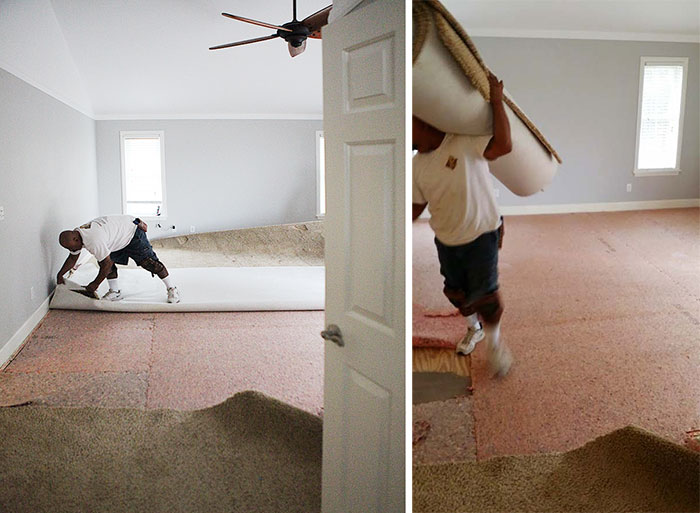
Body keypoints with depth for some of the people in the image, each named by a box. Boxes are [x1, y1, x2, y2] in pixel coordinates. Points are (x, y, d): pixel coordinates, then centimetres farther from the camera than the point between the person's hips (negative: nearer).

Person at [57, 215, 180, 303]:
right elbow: (72, 258, 12)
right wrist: (60, 275, 13)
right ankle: (115, 292, 8)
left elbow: (107, 264, -32)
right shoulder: (74, 236, -6)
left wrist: (95, 284, -20)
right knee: (110, 260, -2)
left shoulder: (93, 240, -38)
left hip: (132, 231, -10)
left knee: (148, 262, -10)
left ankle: (172, 289, -2)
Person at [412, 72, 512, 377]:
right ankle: (473, 329, 47)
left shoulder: (465, 142, -19)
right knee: (456, 292, 18)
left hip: (481, 234, -5)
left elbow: (503, 145, -34)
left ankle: (494, 342, 21)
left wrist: (497, 102, -33)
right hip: (446, 240, 6)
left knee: (484, 295, -5)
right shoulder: (417, 165, -2)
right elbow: (417, 205, 9)